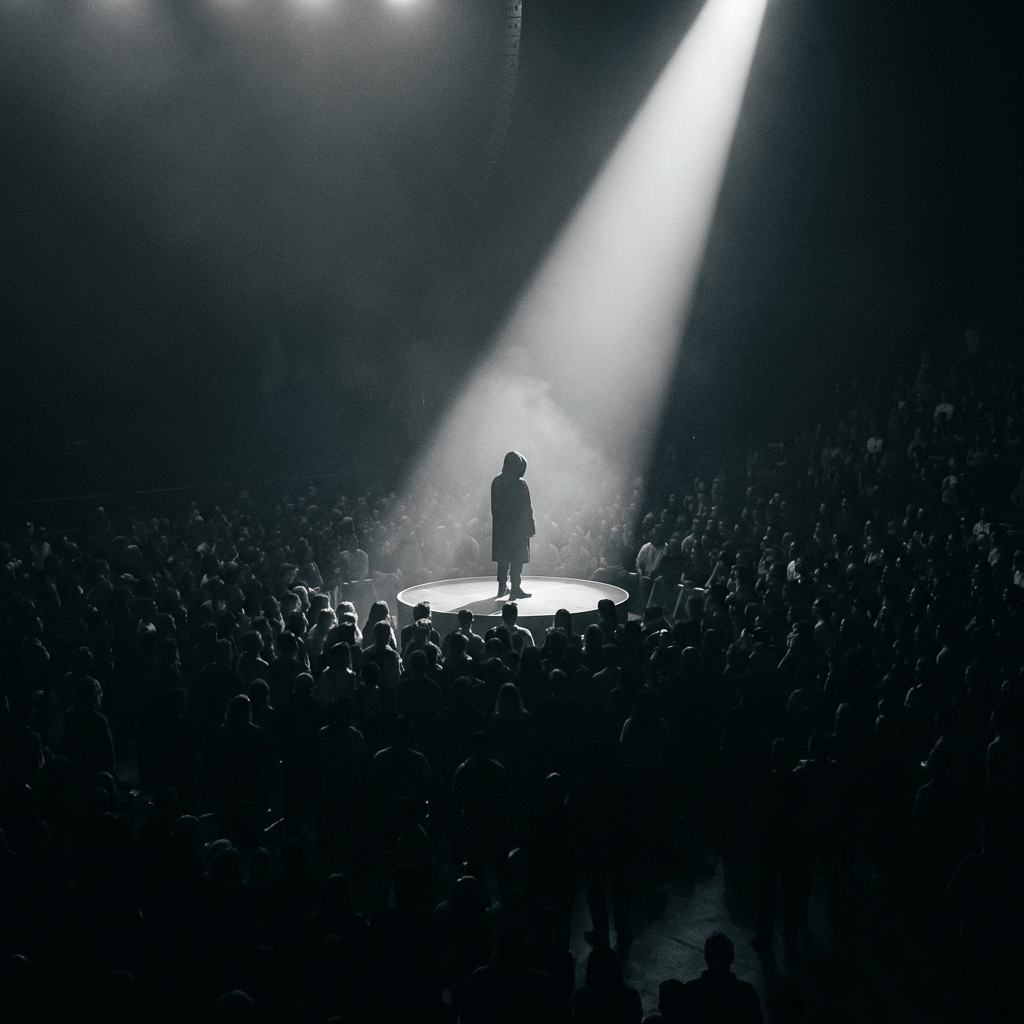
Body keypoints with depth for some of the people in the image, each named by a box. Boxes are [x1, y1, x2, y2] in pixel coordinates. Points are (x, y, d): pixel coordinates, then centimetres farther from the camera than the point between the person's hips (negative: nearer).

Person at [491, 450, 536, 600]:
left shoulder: (496, 482, 2)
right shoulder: (519, 484, -15)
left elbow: (494, 507, 8)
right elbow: (526, 508, -11)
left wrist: (499, 522, 16)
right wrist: (530, 526, -5)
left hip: (500, 526, 5)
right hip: (517, 526, -5)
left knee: (503, 558, 13)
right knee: (517, 558, 1)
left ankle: (502, 588, 18)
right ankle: (516, 589, 2)